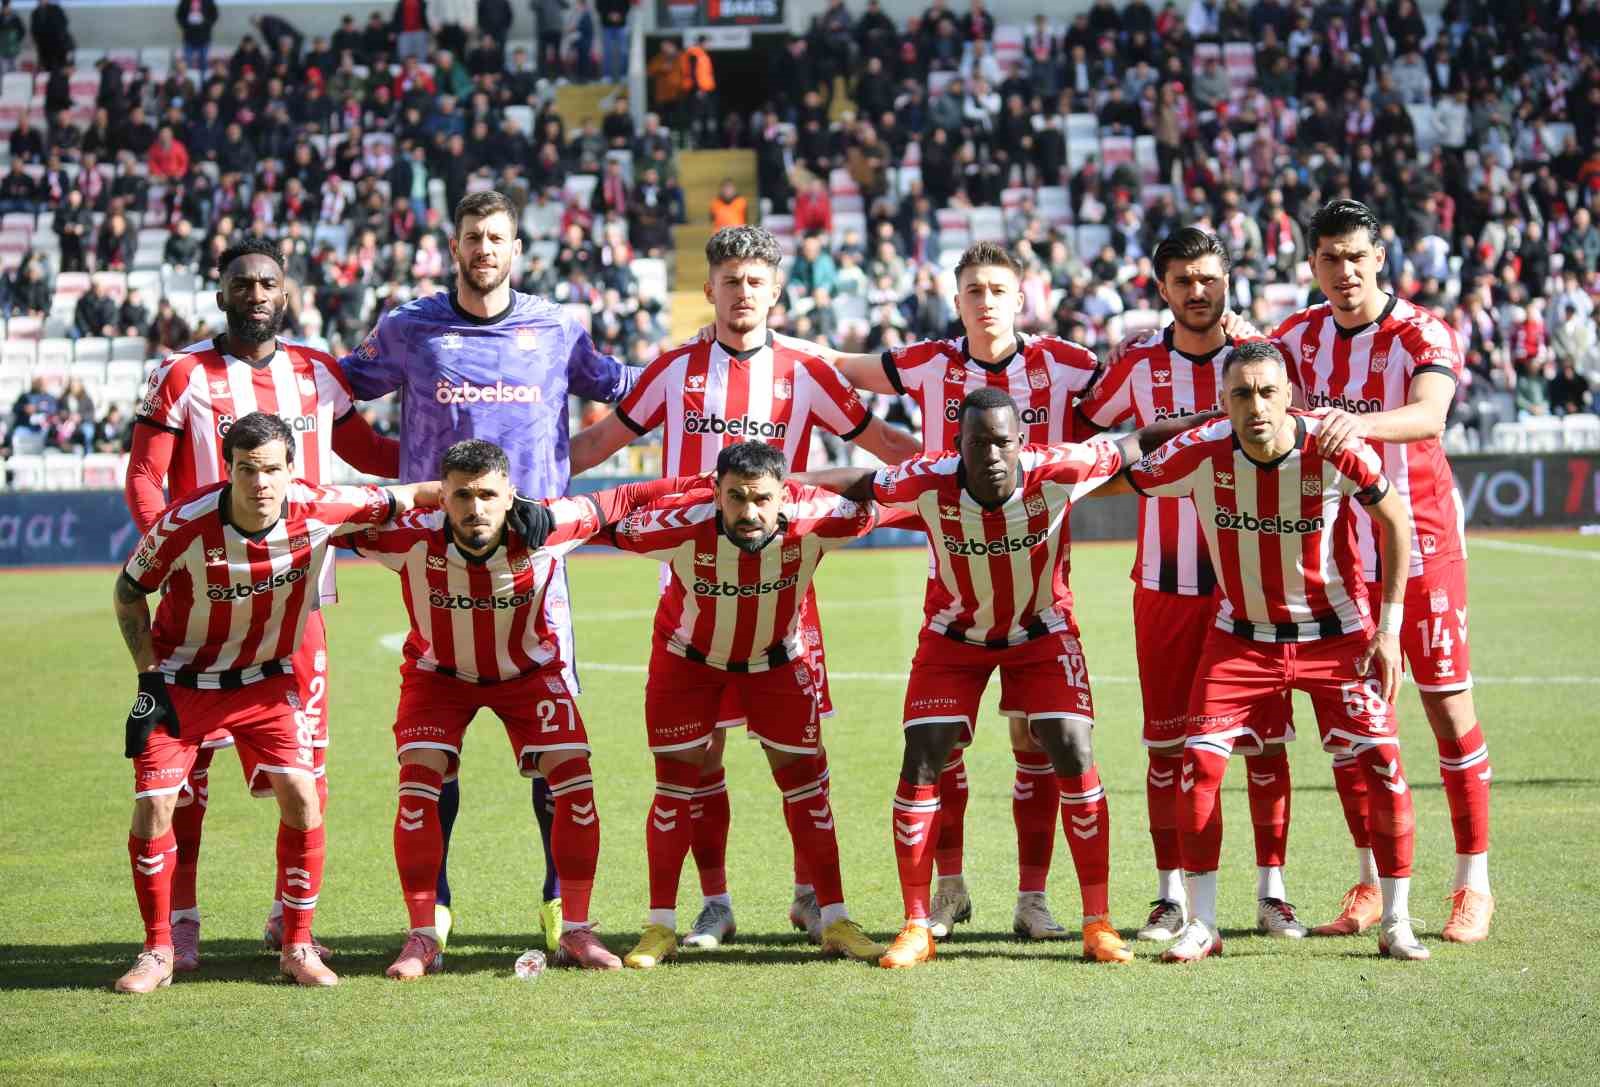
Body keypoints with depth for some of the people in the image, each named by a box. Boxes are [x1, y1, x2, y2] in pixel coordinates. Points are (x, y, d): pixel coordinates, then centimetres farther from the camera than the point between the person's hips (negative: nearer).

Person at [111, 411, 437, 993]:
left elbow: (401, 499, -6)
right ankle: (158, 951, 6)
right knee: (153, 804, -11)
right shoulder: (184, 525, -26)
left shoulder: (320, 509, -22)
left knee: (301, 795, -11)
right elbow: (130, 590, -8)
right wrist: (149, 677, -11)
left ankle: (297, 946, 5)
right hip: (181, 679, -1)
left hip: (265, 680, 2)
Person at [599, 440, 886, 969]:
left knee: (804, 780, 2)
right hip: (688, 657, -1)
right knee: (676, 784, -1)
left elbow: (869, 510, -13)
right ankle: (660, 928, 11)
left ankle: (836, 923, 12)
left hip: (776, 659, 1)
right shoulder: (681, 523, -37)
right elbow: (608, 525, -21)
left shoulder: (812, 518, -34)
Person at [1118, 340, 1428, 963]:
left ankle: (1395, 923, 8)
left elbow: (1396, 520, -7)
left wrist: (1389, 629, -7)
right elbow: (1117, 477, -4)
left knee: (1382, 763, -9)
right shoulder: (1200, 453, -20)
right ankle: (1201, 927, 3)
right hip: (1242, 635, 1)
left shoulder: (1333, 450, -22)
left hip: (1336, 632, -1)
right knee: (1199, 763, -10)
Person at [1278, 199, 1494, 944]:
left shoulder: (1422, 335, -15)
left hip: (1420, 546, -4)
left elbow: (1429, 416, -33)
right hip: (1337, 551, 4)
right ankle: (1369, 886, 16)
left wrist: (1360, 424, -52)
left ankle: (1474, 885, 7)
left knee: (1449, 710, -1)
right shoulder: (1299, 337, 1)